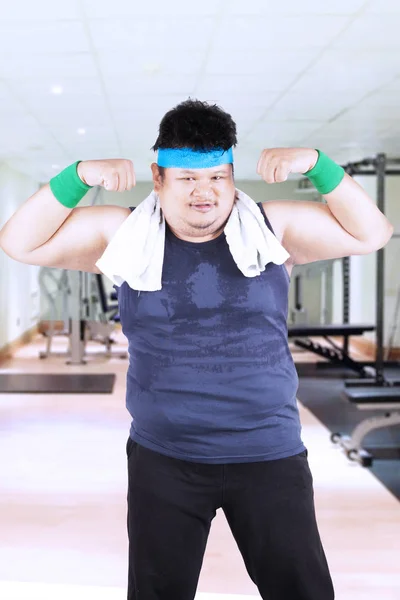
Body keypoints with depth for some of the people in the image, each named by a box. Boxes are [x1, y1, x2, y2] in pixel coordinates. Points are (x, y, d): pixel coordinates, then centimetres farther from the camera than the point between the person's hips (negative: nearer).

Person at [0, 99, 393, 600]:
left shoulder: (272, 226, -1)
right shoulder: (125, 234, -1)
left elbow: (371, 233, 2)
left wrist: (317, 164, -11)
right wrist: (78, 177, -14)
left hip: (270, 457, 0)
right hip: (162, 459, 1)